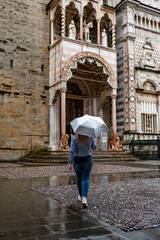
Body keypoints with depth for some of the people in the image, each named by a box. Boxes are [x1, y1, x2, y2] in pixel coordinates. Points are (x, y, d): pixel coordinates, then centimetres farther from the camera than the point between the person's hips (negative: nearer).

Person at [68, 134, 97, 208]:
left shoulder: (75, 139, -9)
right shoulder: (90, 138, -3)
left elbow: (72, 151, -16)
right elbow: (94, 147, 12)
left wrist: (70, 163, -17)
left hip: (77, 161, 0)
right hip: (87, 160, 0)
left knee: (79, 178, 19)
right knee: (85, 179, -3)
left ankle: (80, 195, 36)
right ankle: (84, 198, -22)